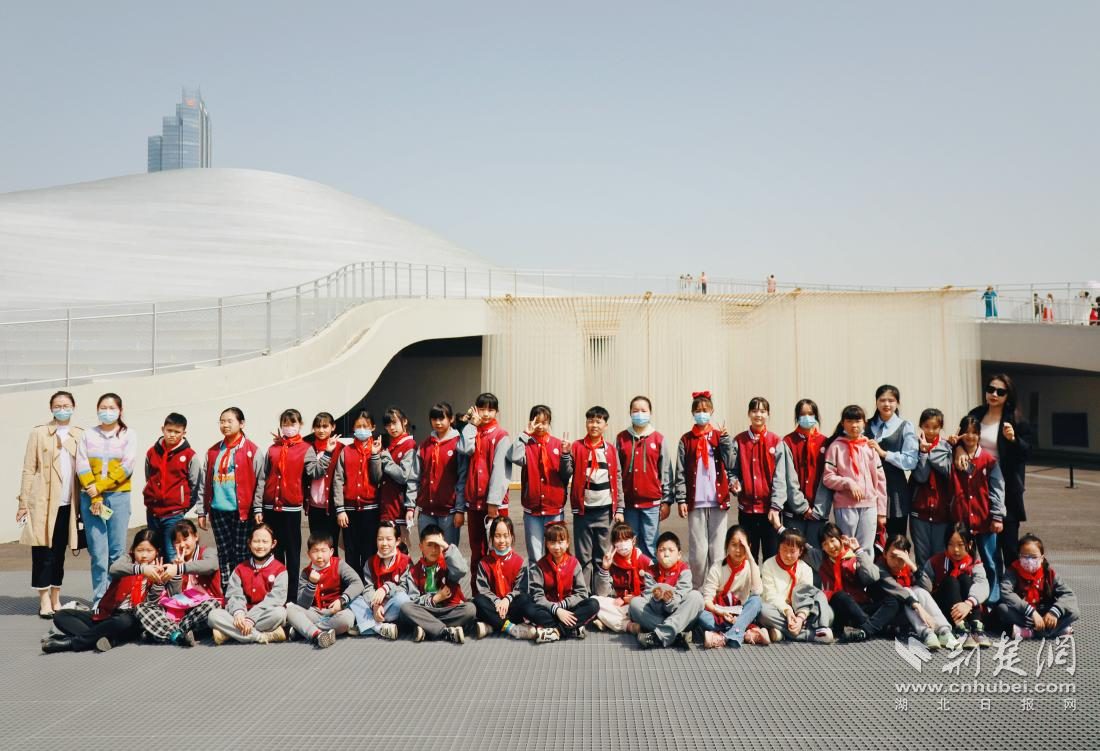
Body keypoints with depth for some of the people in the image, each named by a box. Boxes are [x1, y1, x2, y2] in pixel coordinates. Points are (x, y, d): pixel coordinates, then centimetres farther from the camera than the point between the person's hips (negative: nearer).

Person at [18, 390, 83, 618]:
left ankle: (56, 599, 18)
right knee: (43, 552, -3)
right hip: (43, 503, -2)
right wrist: (23, 503, -2)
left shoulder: (81, 435, 10)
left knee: (59, 552, 9)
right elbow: (29, 470, 2)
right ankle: (44, 601, 4)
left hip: (68, 503, 2)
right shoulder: (39, 434, 4)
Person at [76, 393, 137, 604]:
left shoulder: (128, 435, 7)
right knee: (98, 552, -4)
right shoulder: (88, 435, 12)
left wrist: (100, 487, -10)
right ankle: (99, 601, -1)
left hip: (119, 496, -1)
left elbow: (127, 467, -4)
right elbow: (82, 466, 3)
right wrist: (95, 497, -8)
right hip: (91, 498, 1)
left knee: (117, 551, -3)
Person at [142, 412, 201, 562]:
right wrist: (150, 501, 15)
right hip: (152, 513, 5)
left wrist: (182, 507, 0)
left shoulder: (190, 456, -5)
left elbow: (195, 487, 0)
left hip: (175, 515, -5)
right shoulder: (152, 452, 8)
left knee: (173, 556, -7)